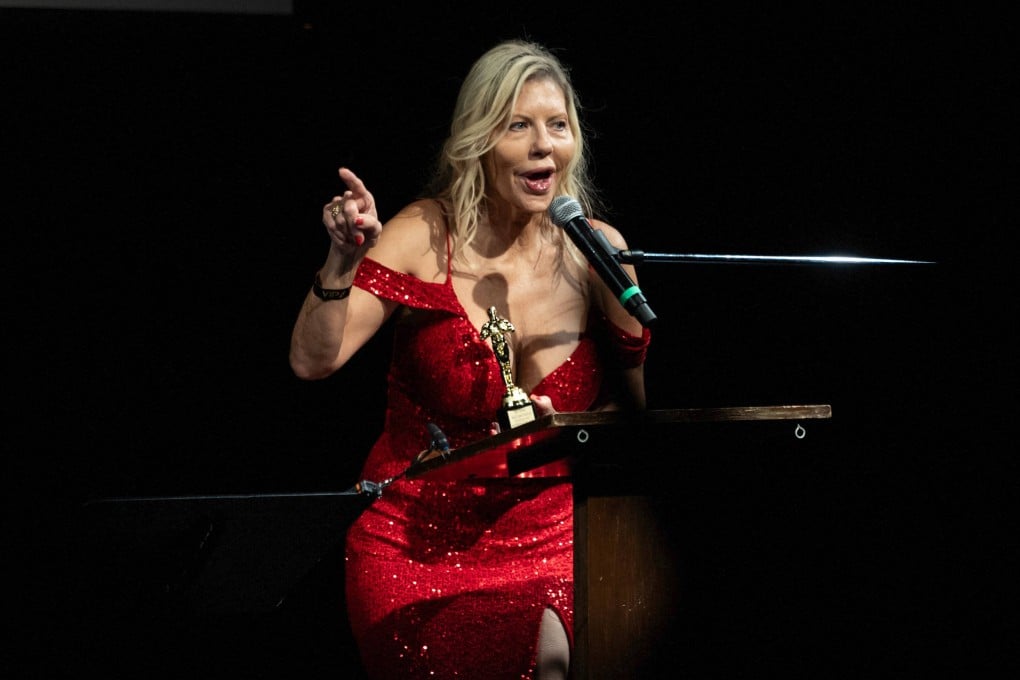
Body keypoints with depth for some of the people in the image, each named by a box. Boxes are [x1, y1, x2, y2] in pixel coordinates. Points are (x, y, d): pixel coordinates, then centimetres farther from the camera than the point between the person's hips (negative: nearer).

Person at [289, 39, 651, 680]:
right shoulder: (425, 237, -5)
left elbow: (631, 406, 12)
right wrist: (343, 261, -25)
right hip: (417, 544, -1)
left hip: (551, 533, 1)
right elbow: (313, 361, -11)